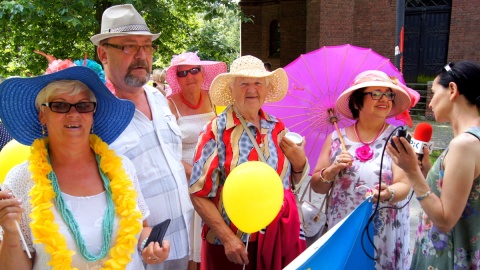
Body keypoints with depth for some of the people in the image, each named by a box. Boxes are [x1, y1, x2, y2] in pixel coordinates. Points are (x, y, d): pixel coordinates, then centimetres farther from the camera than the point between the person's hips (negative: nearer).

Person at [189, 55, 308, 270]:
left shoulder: (277, 128, 4)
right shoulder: (216, 131, -11)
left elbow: (293, 181, 13)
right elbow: (199, 194, -11)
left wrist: (300, 162, -6)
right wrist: (227, 237, -16)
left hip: (279, 238, 5)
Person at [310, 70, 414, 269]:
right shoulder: (336, 139, 2)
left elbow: (404, 185, -12)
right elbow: (317, 187, 5)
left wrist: (389, 193, -32)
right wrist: (331, 171, -14)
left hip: (385, 234, -1)